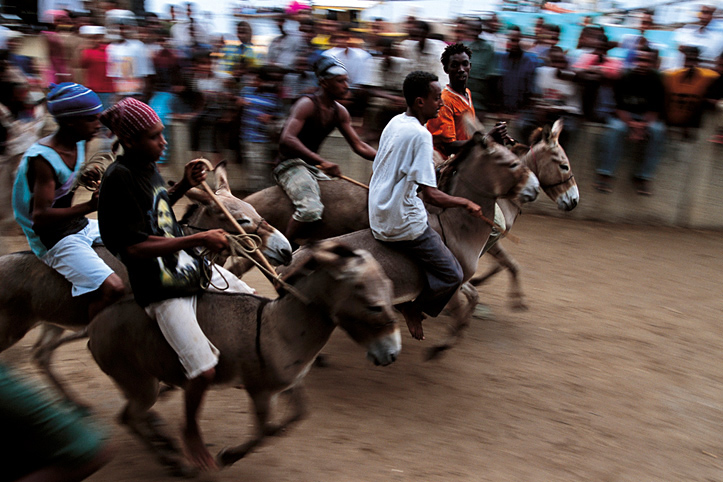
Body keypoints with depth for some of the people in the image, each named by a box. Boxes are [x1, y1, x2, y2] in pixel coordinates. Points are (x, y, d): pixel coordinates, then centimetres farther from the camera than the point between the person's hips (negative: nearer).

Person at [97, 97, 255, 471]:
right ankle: (191, 431, 15)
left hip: (190, 265, 9)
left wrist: (185, 185, 6)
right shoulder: (119, 179, -20)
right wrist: (198, 239, -27)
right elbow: (134, 247, -24)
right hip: (161, 291, -9)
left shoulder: (148, 166, 6)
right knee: (204, 370, -15)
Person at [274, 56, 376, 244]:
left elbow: (358, 146, 12)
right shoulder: (307, 105, -16)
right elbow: (287, 139, -31)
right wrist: (321, 162, -40)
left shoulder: (340, 112, 9)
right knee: (311, 208, -34)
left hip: (314, 167, 9)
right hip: (290, 166, -9)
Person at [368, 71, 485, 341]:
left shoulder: (395, 123, 7)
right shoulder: (420, 134, -20)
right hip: (403, 225, -9)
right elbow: (431, 195, -24)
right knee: (452, 275, -1)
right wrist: (466, 203, -9)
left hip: (379, 215, 9)